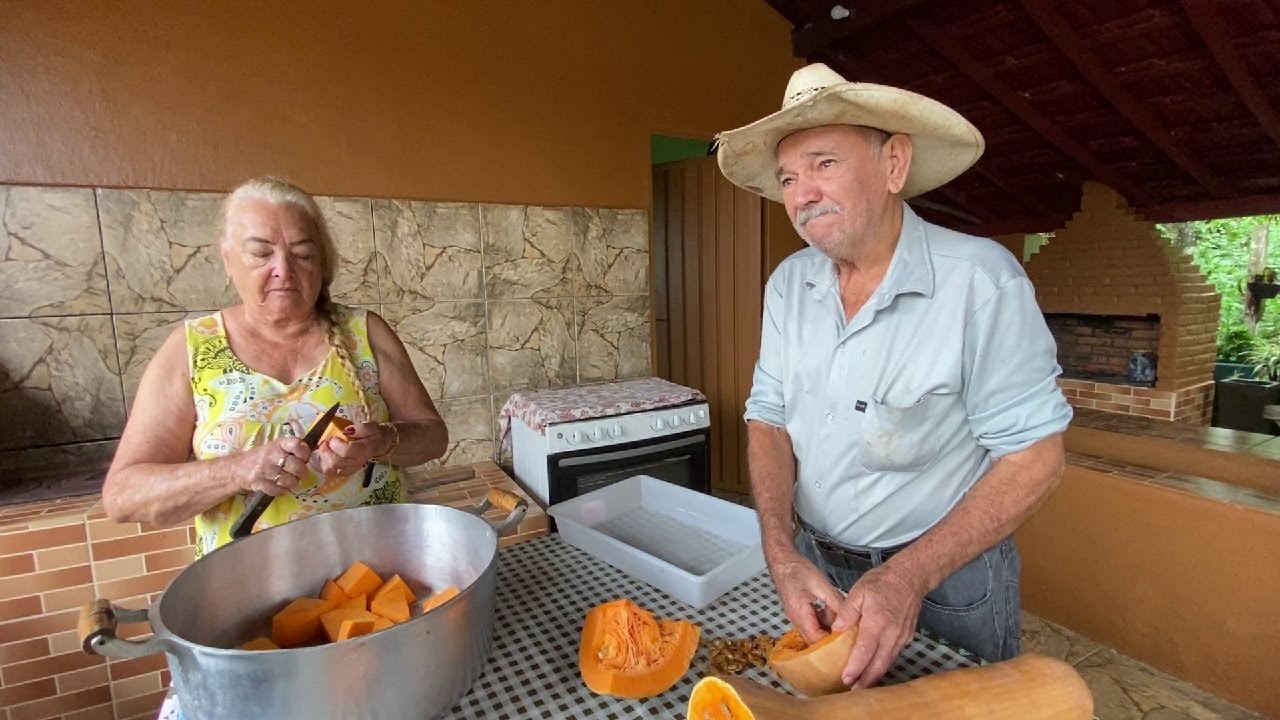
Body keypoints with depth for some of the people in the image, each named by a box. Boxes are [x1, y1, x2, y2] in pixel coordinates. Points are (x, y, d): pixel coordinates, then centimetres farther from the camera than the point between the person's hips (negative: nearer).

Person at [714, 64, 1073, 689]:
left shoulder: (980, 279, -22)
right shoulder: (787, 285, -6)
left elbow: (1034, 457, -18)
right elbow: (769, 419, -4)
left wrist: (910, 577, -27)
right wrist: (781, 552, -18)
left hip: (949, 573, -4)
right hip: (815, 569, 5)